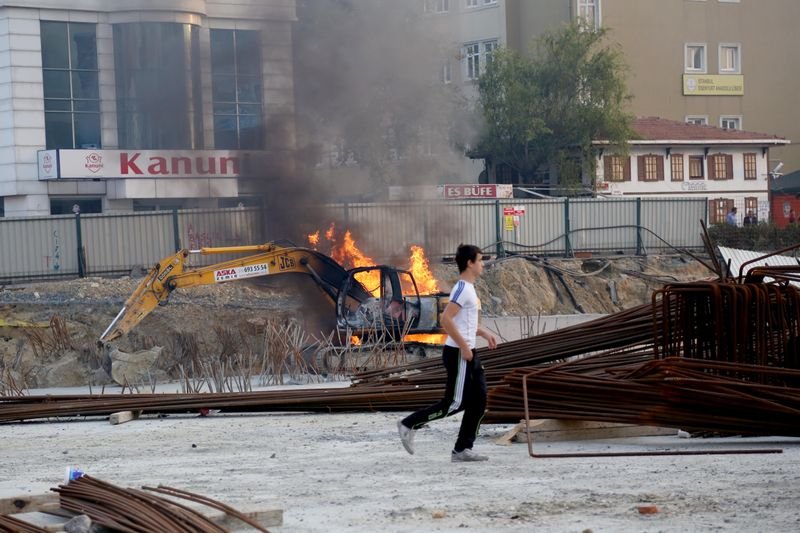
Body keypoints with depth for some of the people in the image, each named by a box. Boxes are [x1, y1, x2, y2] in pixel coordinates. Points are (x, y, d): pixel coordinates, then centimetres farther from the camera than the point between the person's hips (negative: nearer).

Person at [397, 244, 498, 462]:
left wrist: (484, 333, 17)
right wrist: (464, 347, -23)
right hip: (458, 353, -10)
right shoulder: (462, 288, -15)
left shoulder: (469, 288, 16)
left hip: (468, 354, 10)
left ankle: (462, 450, 9)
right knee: (455, 403, -7)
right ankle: (409, 425, 3)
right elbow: (446, 319, -25)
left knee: (478, 402, 6)